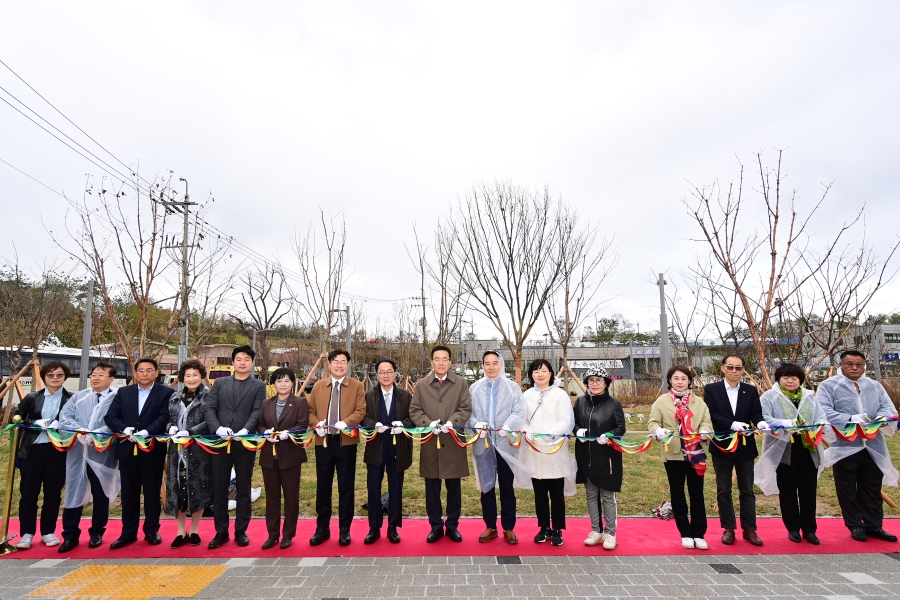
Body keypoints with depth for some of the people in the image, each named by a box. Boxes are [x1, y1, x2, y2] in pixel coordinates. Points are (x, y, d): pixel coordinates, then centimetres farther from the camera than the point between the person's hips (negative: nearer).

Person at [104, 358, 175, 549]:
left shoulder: (166, 393, -2)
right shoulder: (123, 392, 10)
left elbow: (164, 417, -12)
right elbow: (110, 416, 2)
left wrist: (146, 432, -26)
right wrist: (124, 429, -16)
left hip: (153, 450, -3)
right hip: (127, 449, 3)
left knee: (152, 491, 6)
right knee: (128, 492, 11)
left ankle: (151, 530, 18)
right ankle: (128, 532, 22)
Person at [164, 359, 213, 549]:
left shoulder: (208, 396, -4)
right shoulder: (175, 398, 13)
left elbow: (209, 423, -11)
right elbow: (169, 419, 15)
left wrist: (189, 432, -21)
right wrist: (171, 428, -8)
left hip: (199, 451, -4)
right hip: (178, 450, 4)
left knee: (197, 489, 4)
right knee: (177, 489, 6)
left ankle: (194, 531, 19)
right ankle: (181, 532, 19)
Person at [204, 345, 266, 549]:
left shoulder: (258, 386, 5)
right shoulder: (220, 383, 11)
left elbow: (257, 412, -5)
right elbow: (209, 408, 2)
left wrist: (245, 430, -22)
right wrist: (217, 428, -16)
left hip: (245, 443, -2)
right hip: (220, 442, 2)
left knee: (243, 489, 7)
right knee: (219, 489, 7)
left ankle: (241, 531, 18)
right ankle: (221, 531, 19)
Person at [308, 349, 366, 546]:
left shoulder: (357, 386, 2)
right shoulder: (318, 386, 11)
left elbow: (361, 411, -6)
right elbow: (311, 411, 10)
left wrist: (346, 423, -23)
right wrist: (317, 424, -10)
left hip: (346, 441, -2)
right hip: (323, 441, 3)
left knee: (346, 486, 5)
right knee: (323, 486, 10)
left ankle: (344, 529, 18)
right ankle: (322, 528, 23)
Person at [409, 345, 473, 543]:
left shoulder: (461, 383, 3)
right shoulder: (421, 384, 6)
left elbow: (466, 409, -1)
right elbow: (414, 410, 3)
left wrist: (452, 422, -18)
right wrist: (429, 423, -14)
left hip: (454, 442, -1)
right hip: (430, 442, 1)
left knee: (454, 487, 9)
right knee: (432, 487, 8)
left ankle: (452, 526, 24)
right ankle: (436, 526, 22)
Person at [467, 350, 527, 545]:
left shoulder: (512, 387, 2)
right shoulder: (474, 388, 8)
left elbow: (519, 412, -7)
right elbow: (468, 412, 2)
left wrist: (508, 426, -23)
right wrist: (476, 424, -18)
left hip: (505, 443, -2)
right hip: (483, 443, 2)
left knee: (507, 487, 7)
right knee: (486, 486, 10)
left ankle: (509, 528, 19)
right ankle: (490, 527, 22)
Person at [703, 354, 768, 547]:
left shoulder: (751, 391, 4)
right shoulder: (711, 389, -4)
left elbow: (756, 413, -4)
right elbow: (710, 414, -12)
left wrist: (761, 423, -27)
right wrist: (732, 424, -26)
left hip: (745, 446, 2)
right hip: (722, 446, -2)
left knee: (747, 490, 10)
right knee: (724, 491, 8)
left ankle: (749, 529, 21)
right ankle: (728, 529, 18)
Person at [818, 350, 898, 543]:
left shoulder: (875, 386, 13)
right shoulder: (829, 385, -4)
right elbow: (824, 412, -14)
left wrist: (881, 417, -17)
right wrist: (851, 419, -25)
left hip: (873, 447, 4)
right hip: (845, 447, -4)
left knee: (872, 489, 14)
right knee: (848, 490, 7)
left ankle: (874, 525, 27)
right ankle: (855, 526, 20)